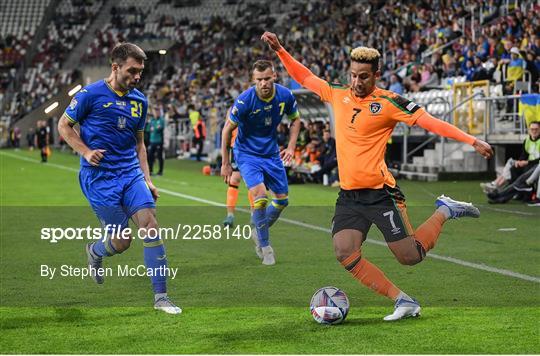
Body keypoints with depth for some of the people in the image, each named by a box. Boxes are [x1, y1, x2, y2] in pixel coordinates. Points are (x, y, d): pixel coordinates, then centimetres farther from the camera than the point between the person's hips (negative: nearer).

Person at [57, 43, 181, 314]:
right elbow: (64, 125, 2)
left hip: (131, 173, 5)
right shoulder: (91, 94, -7)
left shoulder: (139, 100, 10)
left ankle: (160, 296, -6)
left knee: (151, 226, -12)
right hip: (98, 176, -5)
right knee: (121, 241, -5)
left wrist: (147, 179, 11)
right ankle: (94, 251, 32)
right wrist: (86, 151, -13)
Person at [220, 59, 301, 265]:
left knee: (282, 199, 8)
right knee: (260, 196, -21)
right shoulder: (244, 100, -24)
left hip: (271, 153, 5)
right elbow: (227, 129, -12)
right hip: (246, 153, -5)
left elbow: (295, 119, 8)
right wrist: (225, 163, -10)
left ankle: (259, 231, 34)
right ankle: (264, 246, -5)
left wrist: (291, 147, -3)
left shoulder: (285, 96, -13)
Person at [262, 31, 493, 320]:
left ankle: (444, 212, 23)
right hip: (348, 196, 5)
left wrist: (471, 141, -19)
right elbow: (304, 77, 22)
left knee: (410, 257, -4)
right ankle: (404, 302, -2)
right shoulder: (337, 95, 8)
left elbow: (428, 121, -12)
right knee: (345, 253, -13)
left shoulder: (388, 102, -7)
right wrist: (279, 50, 15)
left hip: (380, 193, -5)